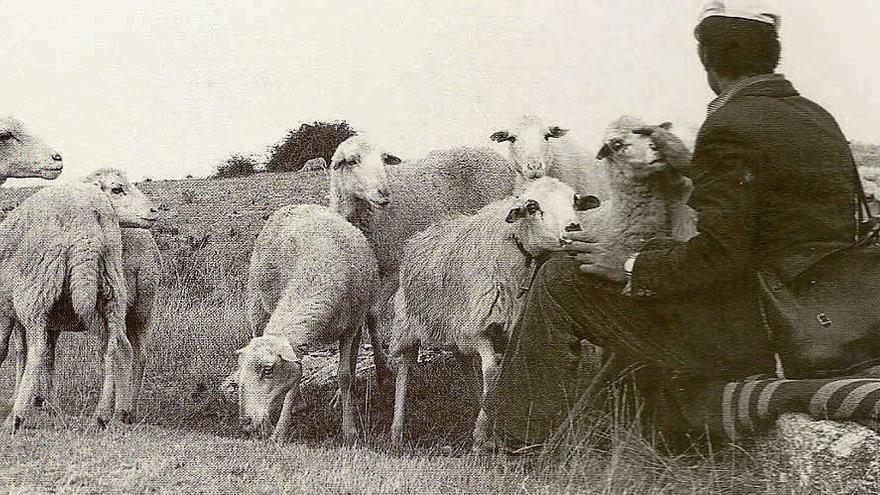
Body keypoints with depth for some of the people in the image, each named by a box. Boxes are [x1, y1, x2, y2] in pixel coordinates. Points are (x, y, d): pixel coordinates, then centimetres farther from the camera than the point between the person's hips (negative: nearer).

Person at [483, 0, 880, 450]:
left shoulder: (730, 128, -17)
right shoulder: (815, 117, 11)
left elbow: (719, 255, -21)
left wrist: (629, 267, -8)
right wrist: (690, 164, 34)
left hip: (754, 329, -9)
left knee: (561, 281, 0)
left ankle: (519, 450, 6)